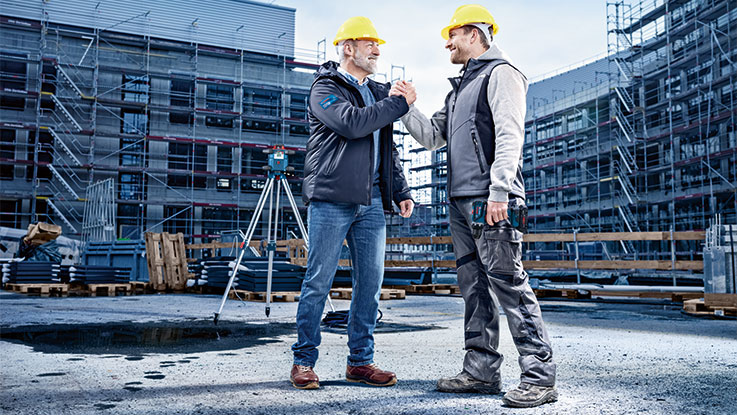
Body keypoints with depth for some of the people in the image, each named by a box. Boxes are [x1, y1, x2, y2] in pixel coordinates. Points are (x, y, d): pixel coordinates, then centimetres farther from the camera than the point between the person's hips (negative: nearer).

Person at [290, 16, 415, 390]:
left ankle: (360, 361, 15)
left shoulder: (378, 93, 22)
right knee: (318, 281, -2)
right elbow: (353, 123, -19)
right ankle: (303, 361, 9)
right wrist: (400, 103, -11)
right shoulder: (325, 88, 0)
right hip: (331, 198, -7)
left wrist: (401, 191, 17)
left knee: (370, 282, 5)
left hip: (371, 201, 7)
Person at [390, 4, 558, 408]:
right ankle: (481, 371, 15)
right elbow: (432, 137, 27)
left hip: (491, 200, -9)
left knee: (508, 283, -11)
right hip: (460, 201, 9)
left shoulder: (500, 73, -1)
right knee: (473, 287, 8)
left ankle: (539, 377, -6)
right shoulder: (459, 88, 27)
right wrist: (409, 106, 13)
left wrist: (499, 191, -22)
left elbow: (509, 135, -13)